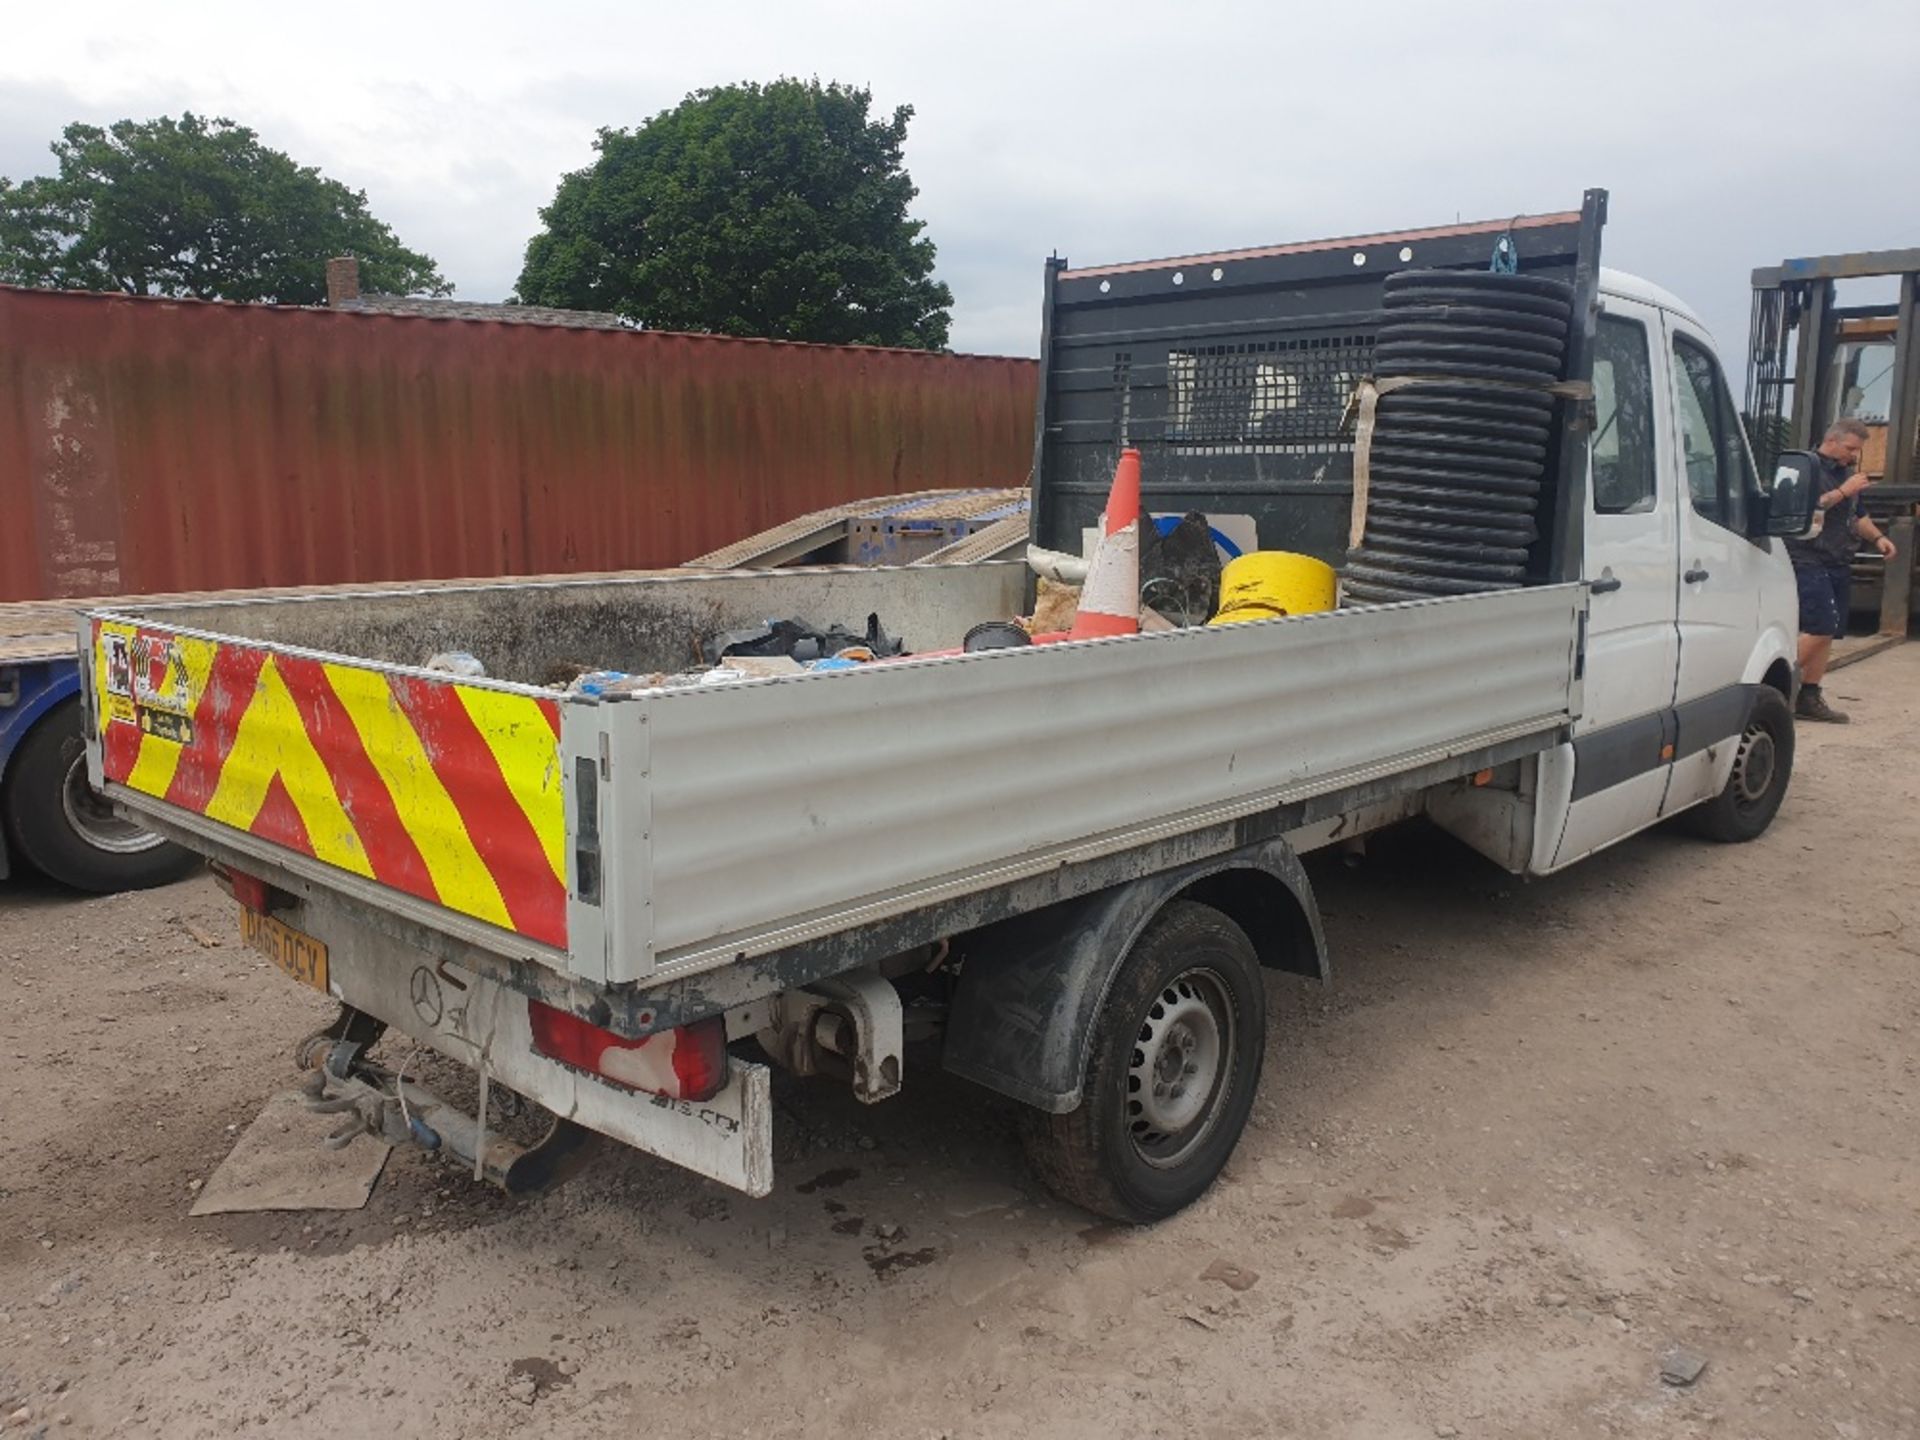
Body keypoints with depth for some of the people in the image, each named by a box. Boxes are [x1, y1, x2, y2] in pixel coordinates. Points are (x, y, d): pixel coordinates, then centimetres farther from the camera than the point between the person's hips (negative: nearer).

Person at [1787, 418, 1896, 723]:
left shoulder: (1846, 473, 21)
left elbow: (1858, 515, 30)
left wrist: (1877, 537, 14)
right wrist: (1843, 492, -19)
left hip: (1837, 564, 9)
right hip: (1808, 562, -9)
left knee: (1829, 632, 6)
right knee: (1821, 628, -18)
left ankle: (1809, 698, 11)